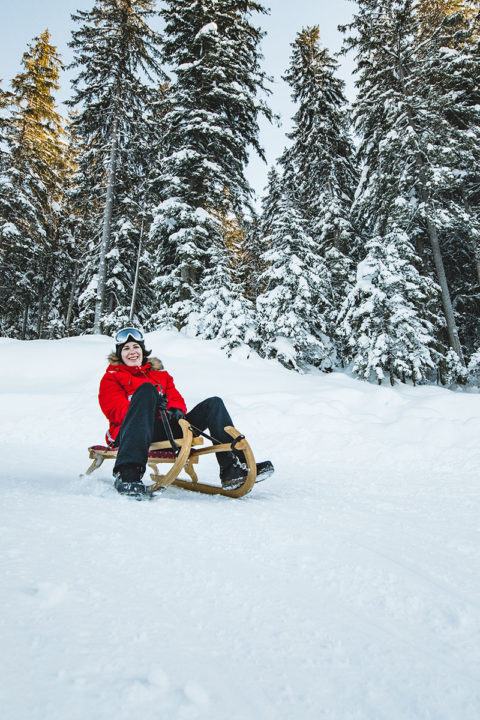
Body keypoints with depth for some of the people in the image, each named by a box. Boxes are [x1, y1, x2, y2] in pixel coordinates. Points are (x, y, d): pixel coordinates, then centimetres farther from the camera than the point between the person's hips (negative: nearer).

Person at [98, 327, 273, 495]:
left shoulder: (160, 373, 29)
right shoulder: (111, 378, 16)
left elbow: (176, 398, 17)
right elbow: (115, 410, -1)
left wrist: (176, 409, -10)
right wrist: (146, 406, -22)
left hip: (164, 430, 5)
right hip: (130, 435, -4)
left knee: (214, 404, -7)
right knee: (146, 389, -33)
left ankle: (233, 468, -22)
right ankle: (127, 473, -49)